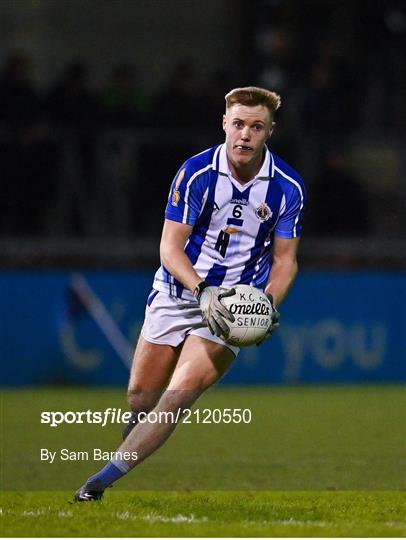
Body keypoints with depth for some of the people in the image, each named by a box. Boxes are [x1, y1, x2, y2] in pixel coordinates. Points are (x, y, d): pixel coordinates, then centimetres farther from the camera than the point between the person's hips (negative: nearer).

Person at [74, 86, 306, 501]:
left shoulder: (288, 187, -7)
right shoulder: (196, 172, -11)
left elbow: (285, 259, 3)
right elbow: (170, 247, -11)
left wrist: (269, 304, -15)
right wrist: (203, 290, -27)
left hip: (234, 306, -1)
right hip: (177, 292, 1)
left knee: (181, 392, -20)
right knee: (140, 396, 4)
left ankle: (105, 478, -20)